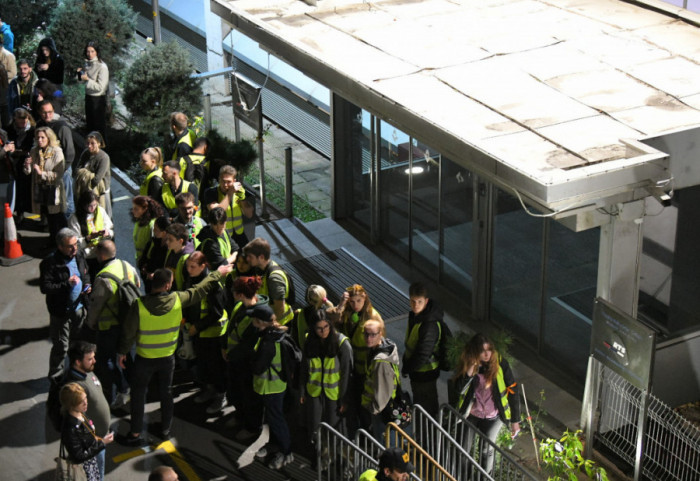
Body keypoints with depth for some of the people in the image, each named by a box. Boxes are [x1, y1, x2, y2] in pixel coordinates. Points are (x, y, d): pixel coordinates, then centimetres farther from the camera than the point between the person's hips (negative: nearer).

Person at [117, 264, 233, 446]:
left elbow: (128, 332, -14)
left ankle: (136, 434, 18)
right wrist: (217, 273, 13)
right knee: (166, 392, 21)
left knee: (138, 393, 13)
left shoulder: (139, 305, -23)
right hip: (167, 358, 2)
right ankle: (165, 429, 34)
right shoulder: (177, 300, -18)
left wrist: (122, 352, 2)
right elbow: (199, 290, -2)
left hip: (144, 359, -2)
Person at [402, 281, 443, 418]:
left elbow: (423, 354, -29)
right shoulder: (414, 315, -2)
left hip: (426, 372, -9)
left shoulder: (430, 325, -32)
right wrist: (406, 363, 13)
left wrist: (406, 368, -16)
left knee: (426, 407, 9)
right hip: (416, 369, 9)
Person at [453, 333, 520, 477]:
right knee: (464, 450, 16)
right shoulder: (465, 364, -15)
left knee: (487, 450, 14)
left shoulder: (500, 363, -20)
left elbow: (512, 391, -13)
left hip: (492, 417, -2)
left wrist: (515, 420, -9)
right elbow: (460, 389, -26)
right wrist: (471, 367, -35)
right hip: (470, 415, 2)